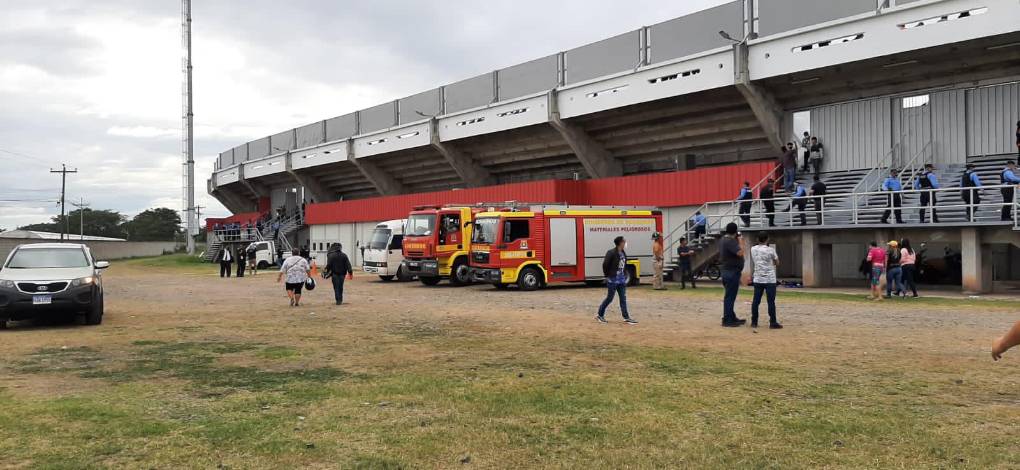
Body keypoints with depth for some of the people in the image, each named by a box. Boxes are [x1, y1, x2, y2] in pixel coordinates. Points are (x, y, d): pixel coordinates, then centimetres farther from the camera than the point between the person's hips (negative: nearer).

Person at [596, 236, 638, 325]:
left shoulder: (623, 253, 8)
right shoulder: (611, 253, -16)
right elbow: (605, 265, -15)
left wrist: (625, 275, 10)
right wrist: (607, 276, -7)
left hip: (621, 280, 7)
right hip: (613, 280, -7)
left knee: (623, 298, 5)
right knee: (609, 298, 1)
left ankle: (626, 317, 7)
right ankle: (600, 315, 16)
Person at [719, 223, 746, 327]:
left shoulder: (723, 239, 12)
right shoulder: (730, 241, -20)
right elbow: (740, 253, -27)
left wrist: (737, 240, 10)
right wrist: (740, 241, -13)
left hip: (727, 271, 11)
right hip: (732, 272, -11)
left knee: (730, 296, 16)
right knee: (730, 296, -6)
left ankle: (732, 318, 24)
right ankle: (727, 320, -3)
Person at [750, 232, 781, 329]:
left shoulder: (753, 249, 3)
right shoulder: (770, 250, -9)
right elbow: (777, 263, 0)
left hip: (757, 279, 4)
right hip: (769, 279, -4)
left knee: (756, 301, 7)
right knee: (771, 301, -1)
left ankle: (754, 322, 9)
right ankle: (773, 323, -1)